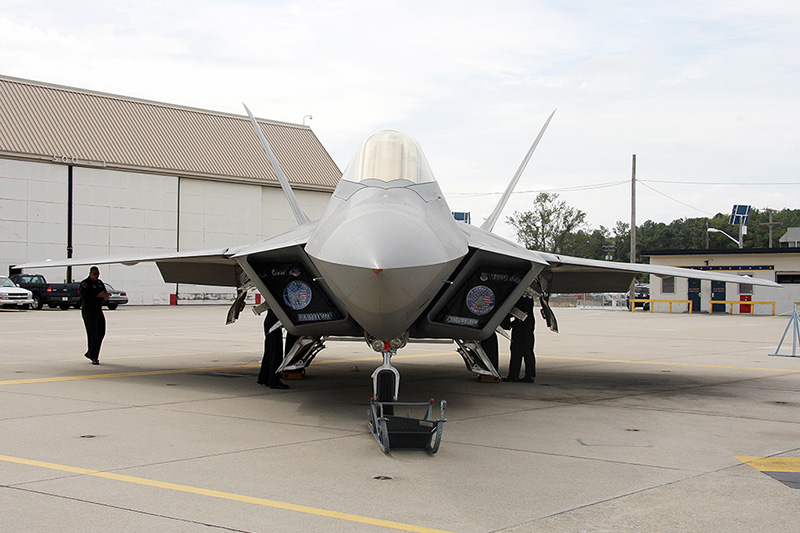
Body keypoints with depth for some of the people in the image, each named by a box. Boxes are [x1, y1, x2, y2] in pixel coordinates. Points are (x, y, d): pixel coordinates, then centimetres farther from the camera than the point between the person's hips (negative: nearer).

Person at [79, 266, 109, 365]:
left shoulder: (99, 283, 13)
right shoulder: (85, 283, -10)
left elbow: (105, 294, 10)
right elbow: (85, 296, -24)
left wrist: (105, 296, -15)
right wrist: (99, 295, -30)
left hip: (98, 311, 8)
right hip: (88, 311, -8)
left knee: (101, 333, 8)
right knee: (92, 334, -10)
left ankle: (89, 353, 22)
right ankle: (94, 358, -8)